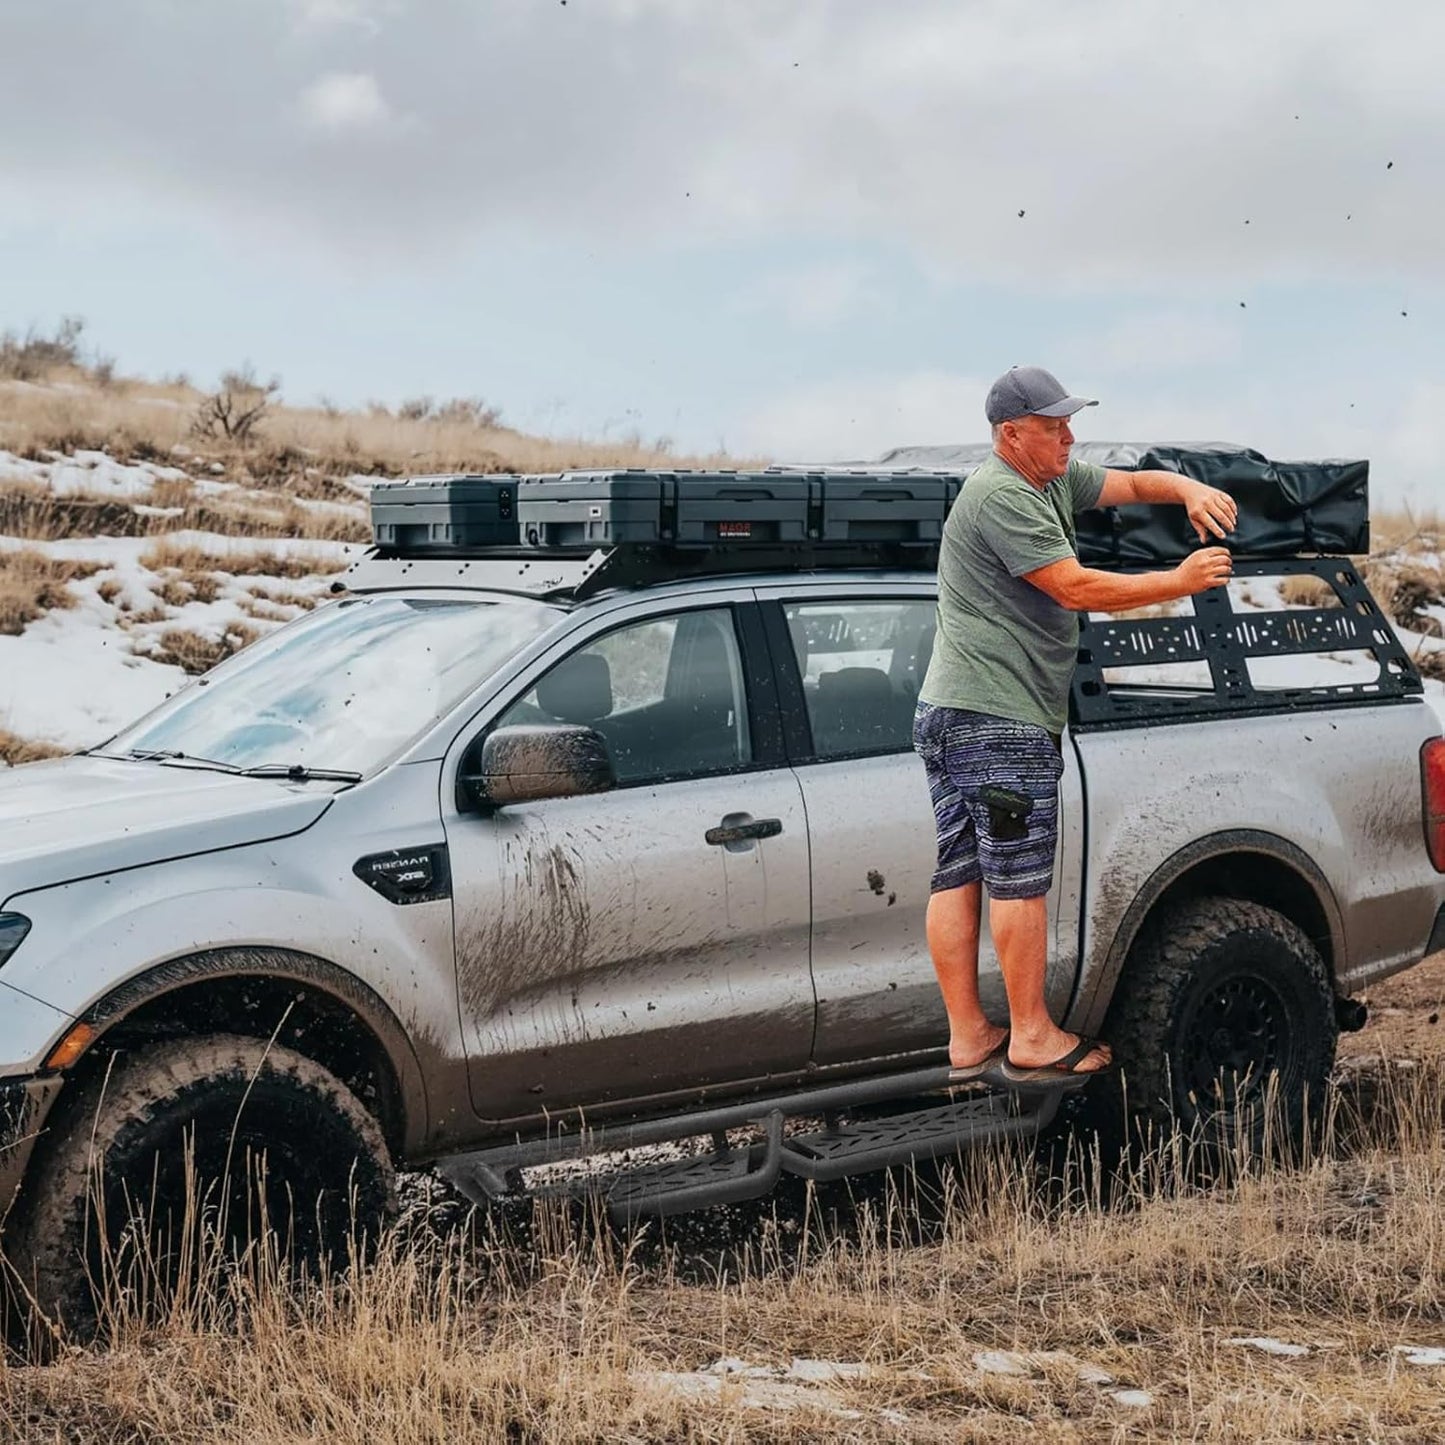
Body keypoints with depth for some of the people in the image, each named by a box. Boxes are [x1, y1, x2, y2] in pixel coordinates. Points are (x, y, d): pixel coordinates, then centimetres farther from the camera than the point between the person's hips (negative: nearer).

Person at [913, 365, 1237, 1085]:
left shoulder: (1051, 481, 17)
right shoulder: (1002, 496, -14)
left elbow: (1133, 483, 22)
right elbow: (1076, 588, -17)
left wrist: (1189, 491, 1)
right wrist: (1180, 582, -10)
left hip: (950, 713, 10)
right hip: (1000, 717, -10)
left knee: (958, 875, 7)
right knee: (1020, 879, -4)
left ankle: (966, 1040, 11)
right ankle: (1031, 1040, 2)